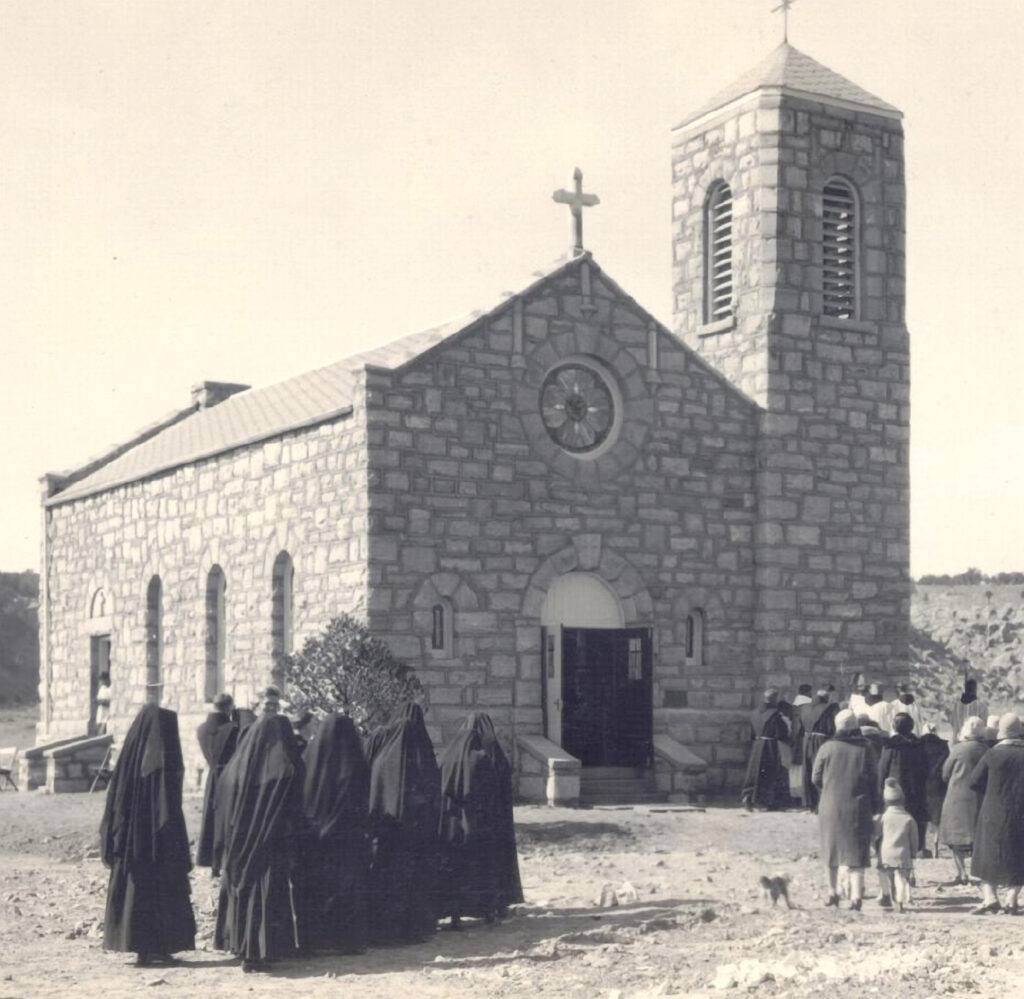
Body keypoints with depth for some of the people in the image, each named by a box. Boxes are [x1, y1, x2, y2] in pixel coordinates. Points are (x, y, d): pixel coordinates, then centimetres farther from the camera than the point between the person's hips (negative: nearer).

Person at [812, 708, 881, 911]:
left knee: (832, 849, 15)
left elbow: (816, 778, 0)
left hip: (831, 807, 0)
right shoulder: (864, 749, -2)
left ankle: (832, 893, 23)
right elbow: (873, 780, 1)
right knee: (857, 852, 2)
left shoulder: (827, 748, -4)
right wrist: (873, 807, 10)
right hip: (858, 808, 0)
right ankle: (856, 896, -9)